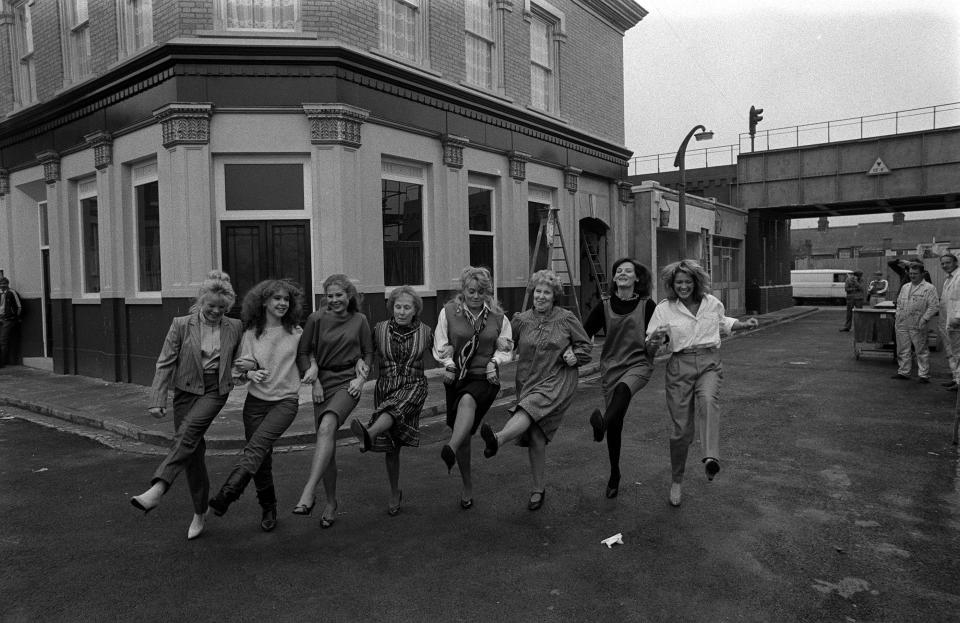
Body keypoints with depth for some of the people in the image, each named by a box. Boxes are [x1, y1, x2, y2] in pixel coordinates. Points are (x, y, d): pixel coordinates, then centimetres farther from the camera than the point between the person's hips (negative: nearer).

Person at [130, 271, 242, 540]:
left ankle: (157, 490, -32)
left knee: (187, 434, -26)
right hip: (187, 390, 1)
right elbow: (165, 363, -3)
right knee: (193, 451, 3)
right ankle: (200, 514, 16)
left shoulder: (235, 328, 3)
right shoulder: (182, 325, -2)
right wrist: (157, 399, -7)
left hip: (215, 391, 0)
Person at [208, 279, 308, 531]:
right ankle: (268, 509, 21)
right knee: (262, 459, 4)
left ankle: (227, 494, -31)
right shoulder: (251, 333, 4)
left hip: (286, 400, -1)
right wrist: (250, 373, -19)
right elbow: (239, 370, 1)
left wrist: (309, 371, -5)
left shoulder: (296, 332, 5)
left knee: (257, 444, -24)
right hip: (256, 400, 2)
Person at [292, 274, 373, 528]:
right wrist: (314, 381, -3)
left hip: (348, 381, -2)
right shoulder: (317, 319, 2)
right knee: (328, 446, 3)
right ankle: (331, 503, 18)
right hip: (323, 381, 2)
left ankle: (308, 492, -33)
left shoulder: (360, 320, 4)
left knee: (327, 427, -29)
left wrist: (361, 377, -3)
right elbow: (303, 352, 7)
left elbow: (368, 352, 12)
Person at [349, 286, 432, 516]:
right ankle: (395, 493, 20)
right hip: (385, 388, 2)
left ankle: (368, 435, -64)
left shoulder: (425, 332, 2)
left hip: (413, 387, -1)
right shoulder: (379, 329, 1)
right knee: (391, 446, 4)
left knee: (395, 408, -36)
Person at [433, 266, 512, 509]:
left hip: (485, 378, -1)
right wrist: (447, 363, -13)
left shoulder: (497, 316, 4)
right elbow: (440, 345, 4)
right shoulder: (448, 312, 1)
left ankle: (451, 449, -58)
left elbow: (505, 348, 13)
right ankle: (467, 486, 24)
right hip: (456, 377, 2)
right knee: (463, 436, 6)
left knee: (468, 401, -37)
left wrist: (494, 362, -5)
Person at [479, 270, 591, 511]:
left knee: (531, 407, -33)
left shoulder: (567, 319, 2)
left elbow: (584, 345, 10)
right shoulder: (521, 320, 7)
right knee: (535, 438, 1)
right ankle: (538, 489, 15)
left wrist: (575, 356, -10)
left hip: (558, 381, -3)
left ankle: (498, 439, -57)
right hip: (529, 381, 3)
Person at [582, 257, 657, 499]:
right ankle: (614, 474, 18)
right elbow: (584, 334, 2)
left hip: (639, 363, -1)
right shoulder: (604, 307, 2)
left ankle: (602, 423, -55)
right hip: (611, 365, 1)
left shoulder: (647, 305, -2)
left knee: (623, 388, -37)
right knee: (616, 423, 5)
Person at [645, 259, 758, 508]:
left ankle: (711, 458, -47)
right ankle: (676, 481, 20)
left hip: (709, 362, 1)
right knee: (682, 429, 0)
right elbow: (650, 348, -2)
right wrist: (656, 340, -24)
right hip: (680, 365, -1)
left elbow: (723, 323, 31)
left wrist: (744, 324, 15)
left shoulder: (712, 303, 8)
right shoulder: (664, 308, -1)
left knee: (708, 400, -34)